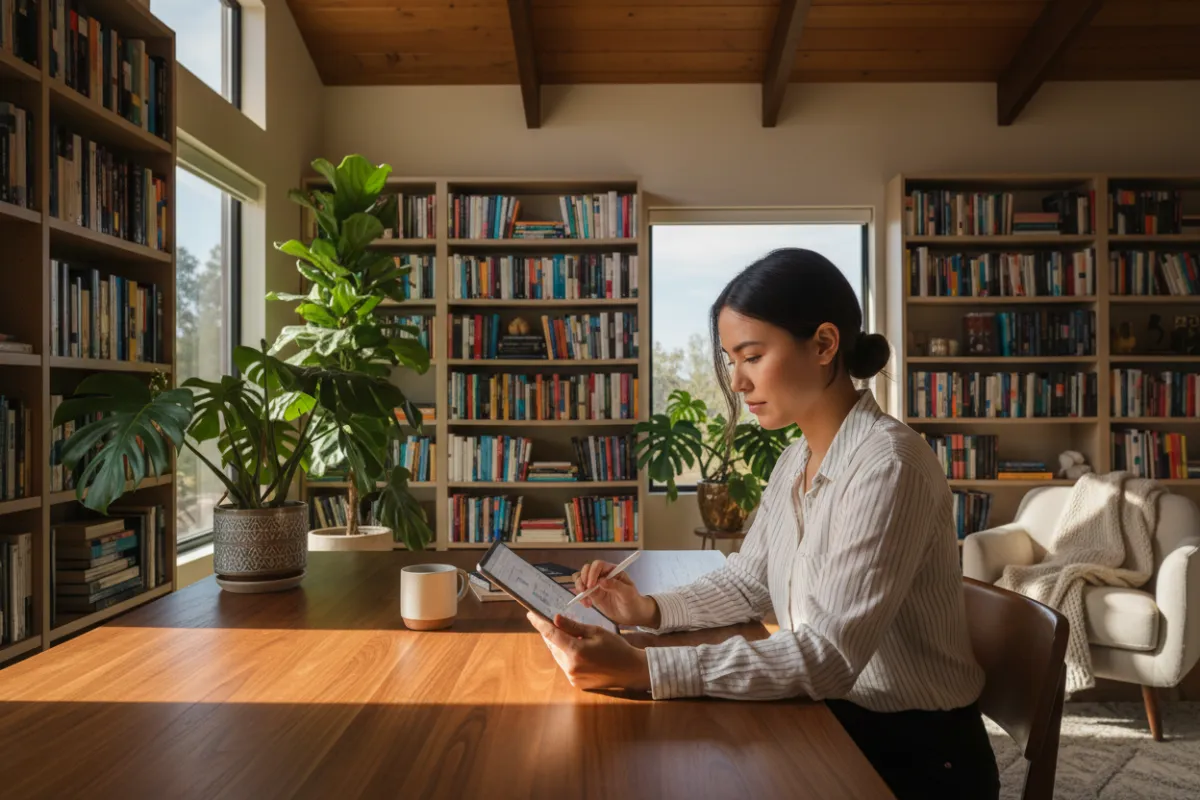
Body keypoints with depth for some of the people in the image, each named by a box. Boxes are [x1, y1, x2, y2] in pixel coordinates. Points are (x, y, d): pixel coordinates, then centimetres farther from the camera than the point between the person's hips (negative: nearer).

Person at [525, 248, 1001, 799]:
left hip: (917, 755, -6)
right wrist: (652, 610, -9)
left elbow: (829, 655, -29)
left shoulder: (888, 465, -24)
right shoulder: (794, 461, 3)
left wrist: (641, 669, -34)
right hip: (836, 721, 6)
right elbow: (748, 581, 9)